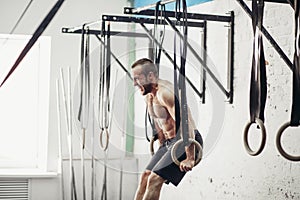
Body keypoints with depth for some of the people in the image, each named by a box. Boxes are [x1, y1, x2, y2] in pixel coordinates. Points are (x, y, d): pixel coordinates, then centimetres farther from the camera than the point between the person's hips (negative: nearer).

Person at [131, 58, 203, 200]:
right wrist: (162, 148, 22)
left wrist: (190, 158, -27)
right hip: (169, 142, 10)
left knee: (155, 179, -17)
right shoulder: (148, 95, 9)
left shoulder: (164, 92, -22)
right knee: (145, 177, 5)